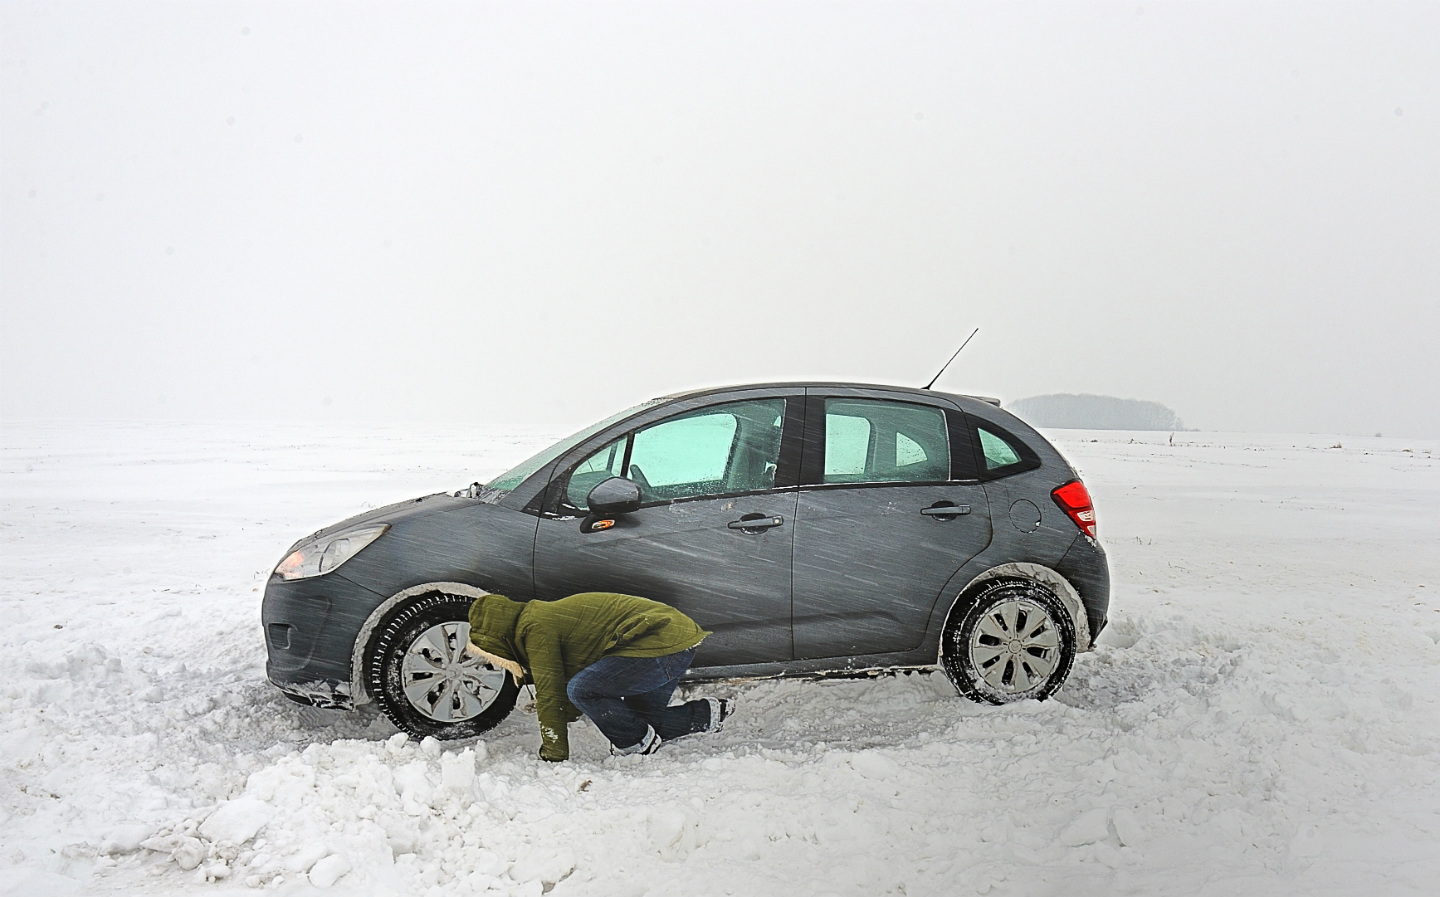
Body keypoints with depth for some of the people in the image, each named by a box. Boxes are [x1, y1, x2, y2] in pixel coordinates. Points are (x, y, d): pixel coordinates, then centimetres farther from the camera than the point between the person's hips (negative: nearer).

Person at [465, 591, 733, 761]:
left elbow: (550, 694, -9)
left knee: (583, 690, -15)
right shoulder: (546, 618, 20)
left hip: (660, 643, -11)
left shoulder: (536, 629, -10)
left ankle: (639, 742, 0)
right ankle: (708, 714, 12)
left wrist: (553, 756, 0)